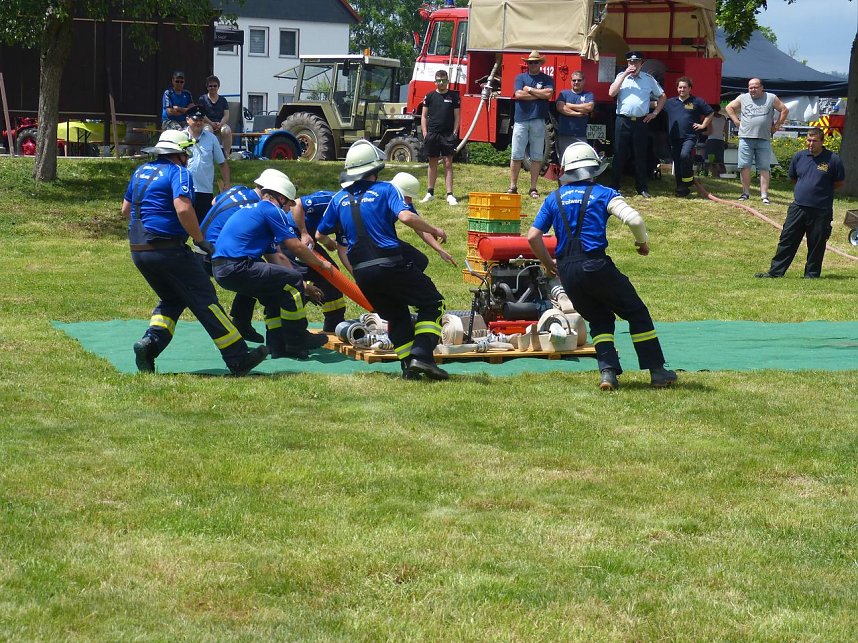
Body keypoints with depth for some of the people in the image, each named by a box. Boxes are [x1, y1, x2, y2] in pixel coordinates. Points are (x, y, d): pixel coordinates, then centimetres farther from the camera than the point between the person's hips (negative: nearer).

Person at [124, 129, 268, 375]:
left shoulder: (141, 171, 16)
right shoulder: (178, 173, -8)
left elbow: (126, 209, 25)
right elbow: (183, 208, -23)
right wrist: (200, 240, -14)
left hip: (138, 251, 8)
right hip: (168, 249, -8)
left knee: (172, 299, 22)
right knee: (204, 300, -2)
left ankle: (150, 342, -2)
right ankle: (238, 359, -2)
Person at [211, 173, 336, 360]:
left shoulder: (252, 209, 28)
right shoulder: (272, 210, -2)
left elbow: (276, 257, 26)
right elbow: (296, 247, -4)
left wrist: (303, 285, 22)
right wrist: (321, 264, 12)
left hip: (221, 270, 10)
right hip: (237, 268, -10)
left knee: (276, 291, 26)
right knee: (292, 281, -4)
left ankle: (278, 346, 23)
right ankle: (296, 342, 3)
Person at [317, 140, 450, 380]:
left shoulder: (339, 199, 13)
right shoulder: (385, 190, -1)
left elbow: (321, 234, 19)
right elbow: (406, 217, -18)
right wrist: (434, 231, -4)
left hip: (362, 273, 5)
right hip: (391, 265, -5)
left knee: (396, 315, 21)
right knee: (432, 303, 7)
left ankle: (408, 366, 10)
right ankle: (421, 355, -10)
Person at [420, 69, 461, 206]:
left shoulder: (453, 96, 5)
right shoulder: (430, 96, 6)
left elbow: (457, 116, 6)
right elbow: (424, 116, 8)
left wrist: (454, 133, -3)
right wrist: (425, 133, -1)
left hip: (448, 134, -1)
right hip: (432, 134, 1)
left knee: (448, 164, -4)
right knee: (433, 163, 9)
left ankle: (449, 194, -6)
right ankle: (430, 193, 18)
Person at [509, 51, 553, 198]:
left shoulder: (546, 79, 10)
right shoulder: (520, 78, 11)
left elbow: (548, 93, -8)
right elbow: (518, 94, -5)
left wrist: (529, 89, -2)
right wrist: (539, 94, -4)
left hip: (538, 121, 0)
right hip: (521, 120, 0)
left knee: (537, 157, 2)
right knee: (516, 156, -2)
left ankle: (533, 188, 8)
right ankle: (513, 187, 4)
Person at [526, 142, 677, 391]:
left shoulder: (554, 199, 14)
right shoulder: (603, 194, 4)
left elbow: (533, 237, 10)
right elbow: (634, 219, -10)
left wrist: (548, 264, 25)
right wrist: (643, 242, 9)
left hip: (566, 273, 4)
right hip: (596, 265, -4)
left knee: (599, 319, 21)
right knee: (637, 313, 10)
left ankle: (608, 370, 2)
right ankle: (657, 371, 9)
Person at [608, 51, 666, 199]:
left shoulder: (649, 79, 9)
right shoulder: (621, 76, 8)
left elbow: (662, 96, 19)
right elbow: (611, 93, -8)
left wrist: (655, 113, 9)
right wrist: (625, 75, -9)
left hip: (640, 122, 1)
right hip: (622, 121, -1)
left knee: (640, 155, 4)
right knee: (619, 154, 1)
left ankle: (642, 188, 10)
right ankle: (615, 186, 6)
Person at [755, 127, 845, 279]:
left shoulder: (833, 160, -5)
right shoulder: (798, 157, 6)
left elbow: (840, 182, 5)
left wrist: (823, 191, 3)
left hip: (821, 211, -3)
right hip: (798, 208, 3)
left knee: (816, 245, 5)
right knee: (786, 241, 3)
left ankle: (811, 275, 17)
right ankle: (775, 272, 7)